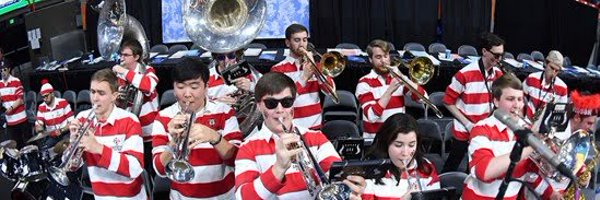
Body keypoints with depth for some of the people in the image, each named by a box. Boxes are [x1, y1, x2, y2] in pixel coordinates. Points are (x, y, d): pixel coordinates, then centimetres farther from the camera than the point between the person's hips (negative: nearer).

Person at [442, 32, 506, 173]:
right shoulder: (465, 74, -20)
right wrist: (467, 123, -17)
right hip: (464, 131, -4)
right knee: (451, 167, 10)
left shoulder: (499, 74, -3)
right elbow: (448, 102, -13)